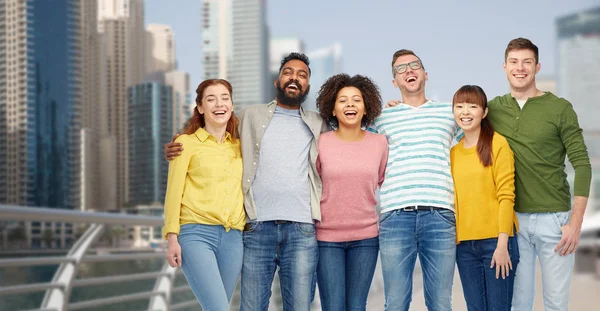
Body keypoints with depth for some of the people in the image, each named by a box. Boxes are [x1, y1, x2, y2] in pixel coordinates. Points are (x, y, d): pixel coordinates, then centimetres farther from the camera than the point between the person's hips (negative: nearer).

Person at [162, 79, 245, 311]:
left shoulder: (238, 145, 16)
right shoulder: (186, 142, 4)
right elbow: (174, 192, 0)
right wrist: (172, 238, -7)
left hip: (233, 238, 5)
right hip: (196, 233, -4)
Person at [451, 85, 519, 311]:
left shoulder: (498, 144, -5)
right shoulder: (453, 151, 11)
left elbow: (506, 196, -9)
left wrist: (502, 244, -14)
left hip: (495, 241, -5)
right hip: (464, 244, 5)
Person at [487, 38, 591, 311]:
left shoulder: (560, 108, -2)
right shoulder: (494, 108, 6)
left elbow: (582, 165, -4)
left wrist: (576, 222, -10)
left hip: (554, 218, -2)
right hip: (512, 219, 2)